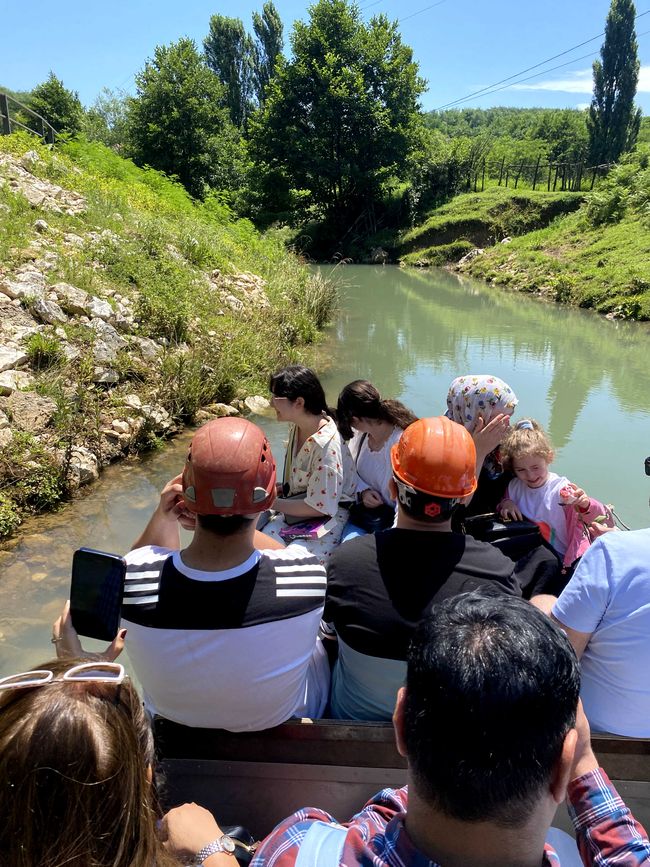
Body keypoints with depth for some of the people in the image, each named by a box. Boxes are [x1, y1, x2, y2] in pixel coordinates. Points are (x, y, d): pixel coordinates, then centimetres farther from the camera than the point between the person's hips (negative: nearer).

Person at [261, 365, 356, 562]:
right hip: (296, 507, 8)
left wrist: (272, 503, -14)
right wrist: (278, 489, -2)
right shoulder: (298, 426, 0)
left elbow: (320, 507, -21)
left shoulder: (326, 444, -26)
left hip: (329, 516, -8)